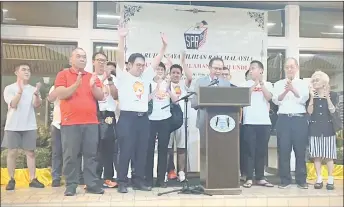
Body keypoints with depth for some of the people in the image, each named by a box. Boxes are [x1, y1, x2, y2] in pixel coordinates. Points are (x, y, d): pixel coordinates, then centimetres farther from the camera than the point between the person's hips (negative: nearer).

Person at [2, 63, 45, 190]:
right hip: (13, 126, -1)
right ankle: (11, 180, 10)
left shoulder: (33, 89, 7)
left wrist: (36, 94, -27)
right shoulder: (9, 88, 1)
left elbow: (37, 105, -7)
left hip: (29, 126, 2)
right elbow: (13, 104, -12)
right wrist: (20, 91, -25)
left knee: (30, 152, 1)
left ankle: (33, 179, 4)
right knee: (12, 152, 2)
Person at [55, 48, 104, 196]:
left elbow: (101, 97, 8)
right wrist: (76, 85, -18)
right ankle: (70, 186, 8)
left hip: (91, 122, 3)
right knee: (70, 156, -1)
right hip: (70, 123, -3)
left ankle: (92, 184, 8)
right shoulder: (63, 74, 7)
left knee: (91, 155, 3)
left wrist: (93, 86, -11)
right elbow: (60, 95, -6)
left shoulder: (93, 77, 16)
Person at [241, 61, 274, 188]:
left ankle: (260, 178, 15)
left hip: (264, 121, 2)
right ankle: (249, 178, 3)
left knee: (262, 151, 7)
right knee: (250, 150, -2)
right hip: (249, 121, -2)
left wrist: (261, 83, -10)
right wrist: (255, 84, -11)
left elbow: (268, 97, -5)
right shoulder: (246, 84, 8)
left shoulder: (267, 84, 11)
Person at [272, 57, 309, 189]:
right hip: (284, 119, 0)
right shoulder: (279, 84, 12)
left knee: (300, 150, 2)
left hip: (300, 119, 0)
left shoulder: (302, 83, 11)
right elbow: (276, 101, -2)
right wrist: (285, 91, -21)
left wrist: (293, 89, -23)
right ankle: (285, 180, 8)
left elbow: (303, 99, -6)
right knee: (283, 150, 0)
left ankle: (301, 180, 11)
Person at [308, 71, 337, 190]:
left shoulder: (332, 95, 3)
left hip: (327, 128, -1)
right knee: (316, 155, 2)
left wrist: (327, 97, -20)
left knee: (329, 155, 0)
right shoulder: (311, 95, 5)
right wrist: (312, 97, -15)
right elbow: (309, 112, -7)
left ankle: (330, 180, 8)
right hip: (314, 128, 1)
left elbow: (332, 111, -10)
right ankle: (319, 179, 10)